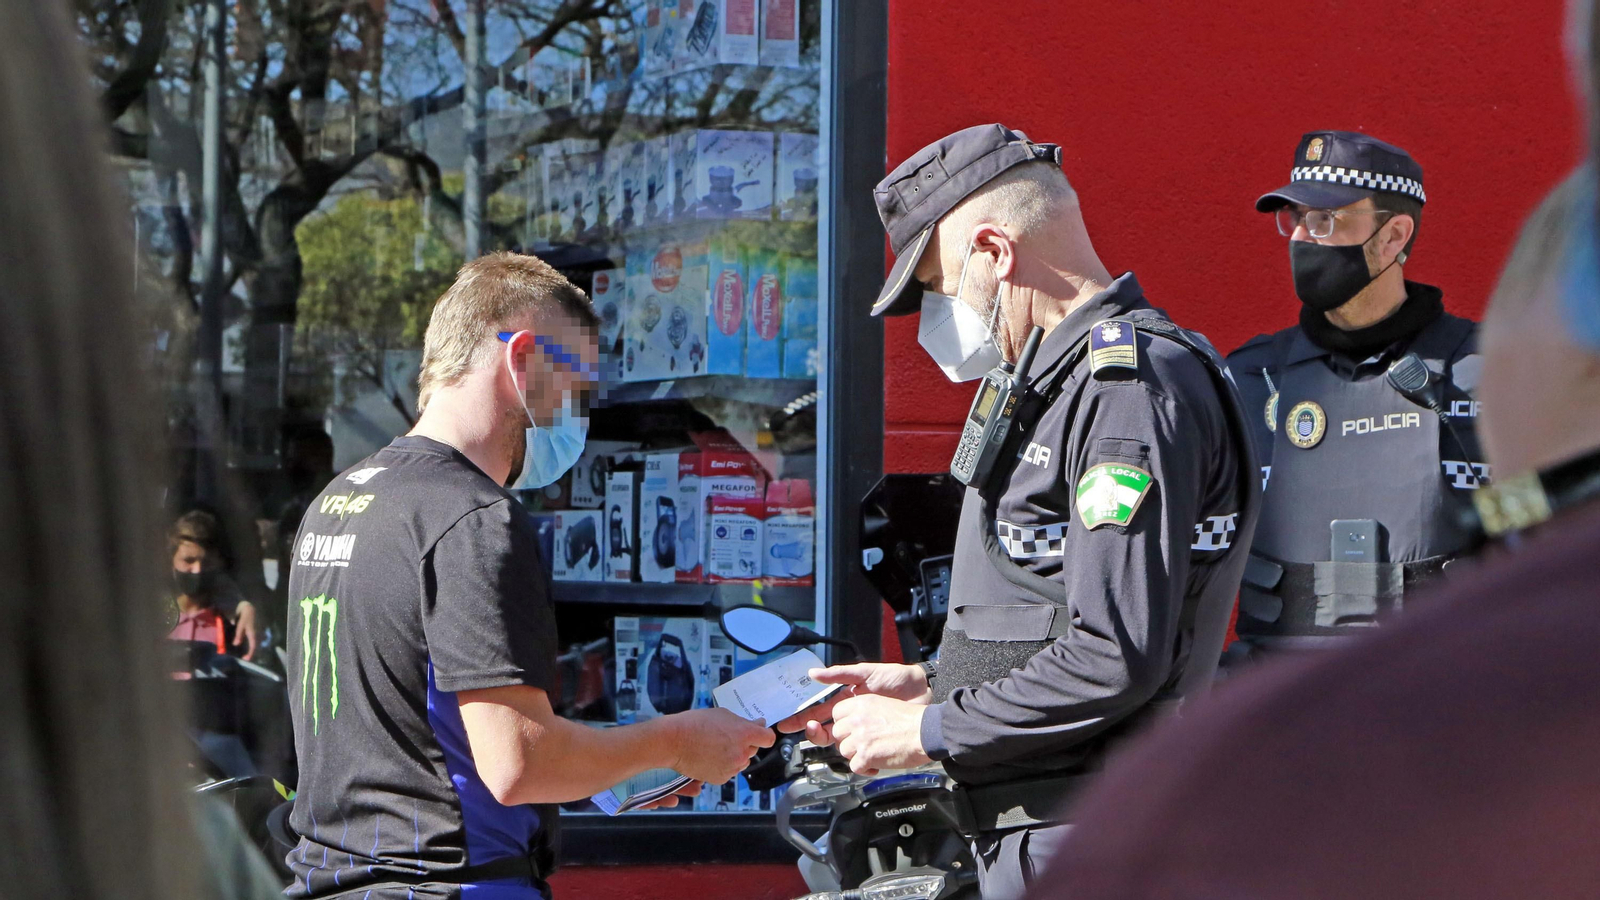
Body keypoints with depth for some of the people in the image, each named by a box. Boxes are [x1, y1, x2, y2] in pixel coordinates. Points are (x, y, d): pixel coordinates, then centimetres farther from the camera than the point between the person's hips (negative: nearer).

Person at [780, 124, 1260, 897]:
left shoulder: (1133, 387, -15)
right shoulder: (1069, 380, 18)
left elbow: (1117, 659, -22)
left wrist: (928, 732, -14)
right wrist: (928, 685, 14)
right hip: (1032, 834, 10)